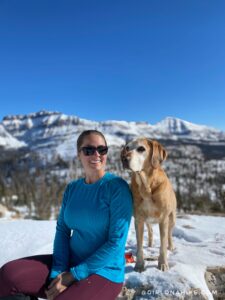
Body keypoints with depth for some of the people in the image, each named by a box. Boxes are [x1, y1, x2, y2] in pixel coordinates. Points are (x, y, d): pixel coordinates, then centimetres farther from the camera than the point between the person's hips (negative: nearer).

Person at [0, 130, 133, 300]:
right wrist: (59, 271, -13)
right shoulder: (72, 188, 5)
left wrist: (73, 275, -16)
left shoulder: (117, 188, -15)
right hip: (71, 263, 6)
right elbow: (62, 230, 2)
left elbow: (117, 243, -18)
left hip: (104, 272, -5)